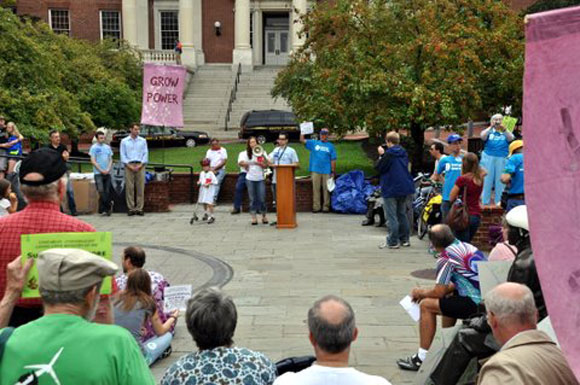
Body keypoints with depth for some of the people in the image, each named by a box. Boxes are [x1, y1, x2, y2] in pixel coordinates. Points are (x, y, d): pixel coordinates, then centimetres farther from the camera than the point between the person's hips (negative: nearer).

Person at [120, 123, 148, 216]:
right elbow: (123, 155, 4)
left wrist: (140, 165, -6)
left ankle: (139, 208, 0)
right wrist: (129, 166, -8)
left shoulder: (143, 141, 12)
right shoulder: (124, 141, 9)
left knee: (140, 188, -3)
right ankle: (131, 208, -1)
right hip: (129, 165, -1)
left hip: (140, 166, 1)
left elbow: (145, 154, 7)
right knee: (129, 187, -4)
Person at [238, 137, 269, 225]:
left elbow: (266, 165, 1)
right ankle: (253, 217, 8)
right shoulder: (245, 153, 7)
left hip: (260, 179, 0)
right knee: (252, 199, 2)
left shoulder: (261, 152, 7)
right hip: (250, 179, 0)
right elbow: (240, 163, -3)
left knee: (262, 199, -2)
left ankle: (264, 216, 15)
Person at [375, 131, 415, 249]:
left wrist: (381, 155, 1)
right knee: (402, 214, 17)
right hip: (405, 187, 8)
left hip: (391, 189, -7)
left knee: (391, 217, -3)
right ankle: (404, 239, 21)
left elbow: (379, 167, -13)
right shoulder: (404, 153, 8)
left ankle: (392, 242, -2)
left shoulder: (388, 154, -15)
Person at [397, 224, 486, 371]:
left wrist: (421, 293, 11)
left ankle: (421, 359, 5)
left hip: (477, 304, -9)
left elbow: (439, 292, -10)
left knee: (426, 305, -1)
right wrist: (426, 292, 24)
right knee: (448, 298, 31)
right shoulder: (465, 246, 15)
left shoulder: (446, 256, -11)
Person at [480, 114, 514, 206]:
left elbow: (510, 138, -12)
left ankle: (499, 203, 7)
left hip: (502, 160, 0)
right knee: (487, 181, 2)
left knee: (500, 181, 1)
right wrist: (491, 127, -21)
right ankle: (485, 203, 8)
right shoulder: (489, 132, 9)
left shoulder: (505, 133, 9)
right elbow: (483, 136, -11)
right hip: (488, 158, 0)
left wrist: (503, 129, -28)